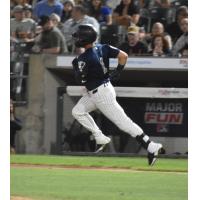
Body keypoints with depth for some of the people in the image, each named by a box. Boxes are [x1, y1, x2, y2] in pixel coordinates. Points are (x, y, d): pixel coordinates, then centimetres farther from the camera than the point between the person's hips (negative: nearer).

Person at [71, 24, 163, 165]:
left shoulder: (84, 59, -22)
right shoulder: (102, 48, 1)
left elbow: (80, 79, -16)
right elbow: (123, 56, -1)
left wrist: (75, 67, 0)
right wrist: (118, 72, 6)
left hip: (102, 94, -10)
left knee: (123, 122, -7)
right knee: (77, 111, 14)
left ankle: (152, 147, -7)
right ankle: (100, 139, 16)